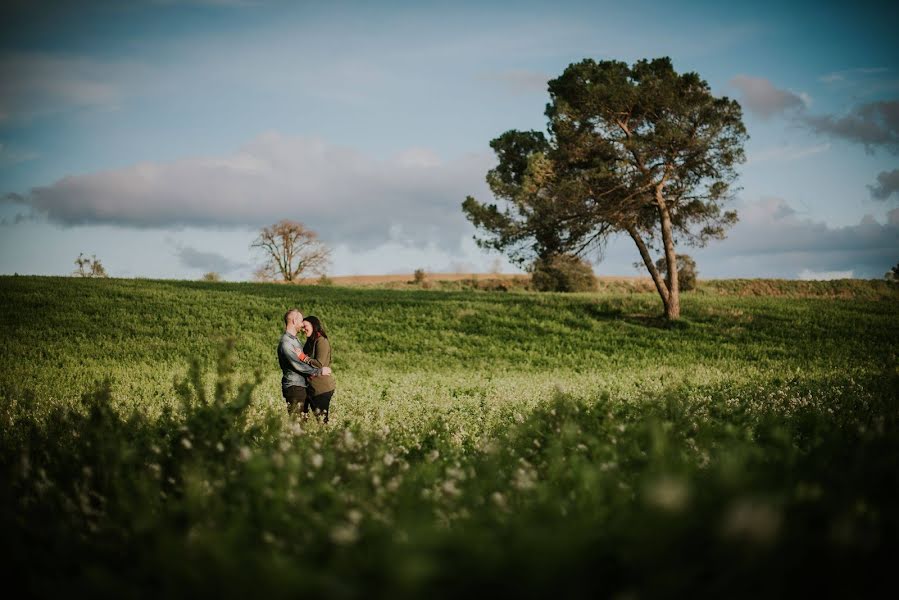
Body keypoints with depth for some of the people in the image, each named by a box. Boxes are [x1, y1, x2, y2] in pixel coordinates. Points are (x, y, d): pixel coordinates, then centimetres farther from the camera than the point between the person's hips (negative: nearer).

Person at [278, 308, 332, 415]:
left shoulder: (295, 339, 16)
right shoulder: (285, 342, -16)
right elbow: (297, 365, -20)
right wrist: (319, 371, -15)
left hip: (302, 386, 10)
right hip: (294, 387, -10)